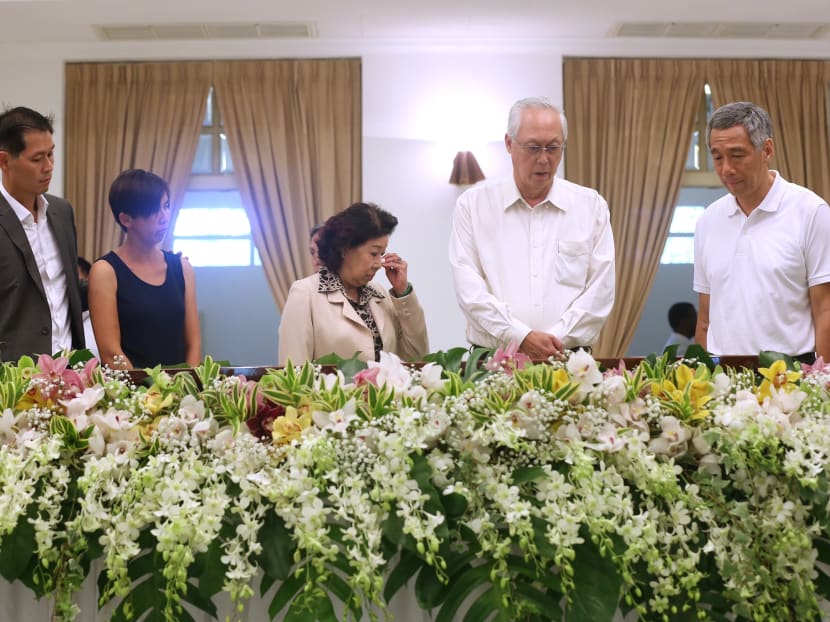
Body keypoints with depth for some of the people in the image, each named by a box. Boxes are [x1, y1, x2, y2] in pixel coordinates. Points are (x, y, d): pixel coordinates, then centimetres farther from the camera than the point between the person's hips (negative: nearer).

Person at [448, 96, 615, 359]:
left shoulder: (591, 206, 12)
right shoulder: (472, 204, 8)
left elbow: (600, 289, 6)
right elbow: (469, 288, 0)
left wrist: (556, 342, -7)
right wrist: (521, 337, -11)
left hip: (568, 359, 1)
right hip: (494, 360, 0)